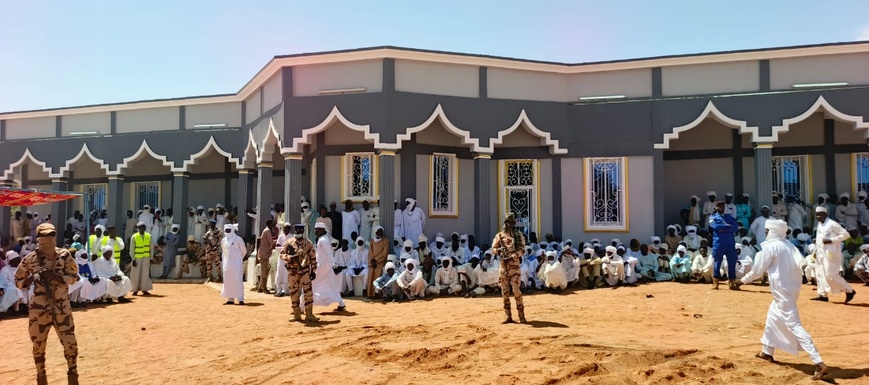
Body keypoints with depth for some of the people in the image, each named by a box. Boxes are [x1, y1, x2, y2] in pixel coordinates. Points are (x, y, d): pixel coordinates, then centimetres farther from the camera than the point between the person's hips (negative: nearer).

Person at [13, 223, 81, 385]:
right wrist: (31, 279, -16)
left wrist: (52, 276, -21)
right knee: (39, 344, 11)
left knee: (70, 343, 3)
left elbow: (73, 276, -8)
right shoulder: (30, 259, -5)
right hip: (39, 308, 0)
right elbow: (18, 282, 5)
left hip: (62, 307, 0)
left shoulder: (64, 255, -3)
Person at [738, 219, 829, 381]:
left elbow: (758, 269, -6)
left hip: (782, 292, -10)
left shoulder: (770, 246, -11)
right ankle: (767, 352, 35)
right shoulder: (789, 245, 12)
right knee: (772, 316, 24)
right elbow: (801, 263, 6)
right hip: (791, 288, 10)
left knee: (794, 325, -11)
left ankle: (819, 363, -18)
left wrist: (744, 279, 9)